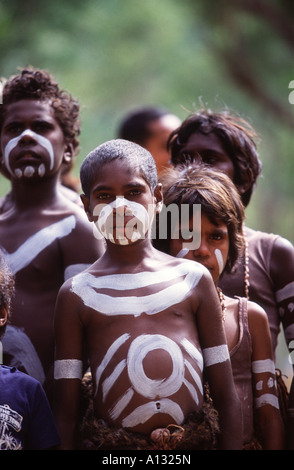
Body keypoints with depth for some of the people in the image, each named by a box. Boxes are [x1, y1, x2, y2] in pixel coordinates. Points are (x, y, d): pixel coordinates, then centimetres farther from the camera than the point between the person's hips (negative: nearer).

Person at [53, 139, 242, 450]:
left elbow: (227, 398, 8)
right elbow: (65, 415, 5)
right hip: (114, 449, -1)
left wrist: (231, 446, 2)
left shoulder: (193, 279, 8)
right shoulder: (76, 294, 6)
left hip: (194, 443, 1)